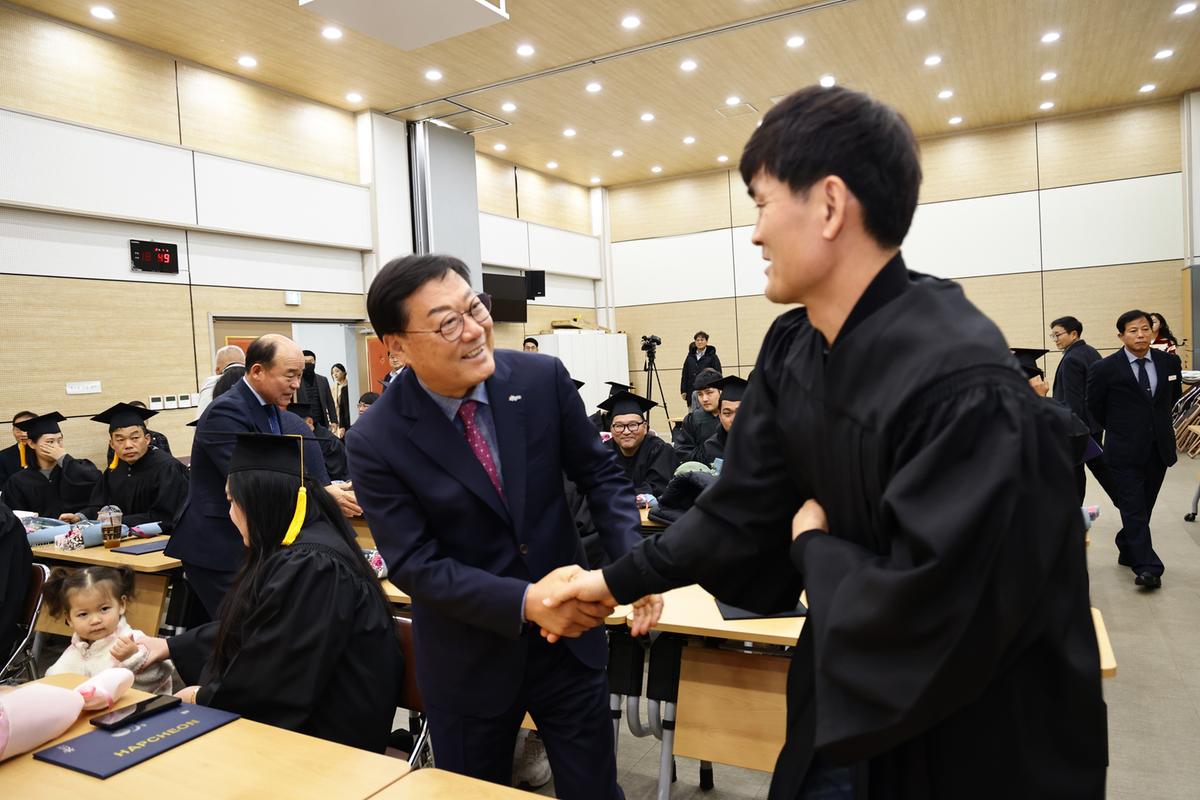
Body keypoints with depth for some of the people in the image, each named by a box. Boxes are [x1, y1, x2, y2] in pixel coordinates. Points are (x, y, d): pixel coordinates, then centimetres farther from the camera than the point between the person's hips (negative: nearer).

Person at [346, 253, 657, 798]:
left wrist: (631, 561, -18)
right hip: (468, 657, -1)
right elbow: (415, 565, -16)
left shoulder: (542, 378, -11)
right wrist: (526, 602, -28)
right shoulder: (376, 441, -16)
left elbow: (599, 474, -2)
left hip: (568, 633, 2)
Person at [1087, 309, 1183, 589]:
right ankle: (1147, 567, -5)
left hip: (1158, 447, 4)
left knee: (1144, 506, 12)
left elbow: (1173, 394, 22)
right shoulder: (1105, 368, -9)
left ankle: (1127, 551, 29)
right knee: (1134, 509, -6)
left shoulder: (1170, 362, 3)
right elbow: (1094, 407, 3)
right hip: (1125, 450, -4)